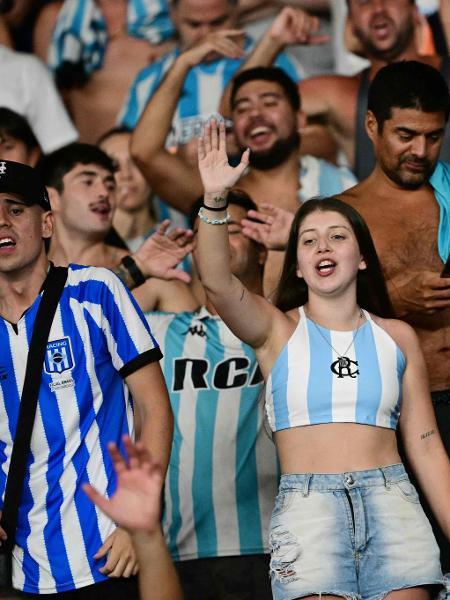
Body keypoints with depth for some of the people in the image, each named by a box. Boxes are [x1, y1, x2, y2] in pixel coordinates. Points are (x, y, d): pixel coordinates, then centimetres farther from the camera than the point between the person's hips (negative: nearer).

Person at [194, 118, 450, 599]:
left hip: (392, 500, 2)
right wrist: (215, 199, -28)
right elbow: (217, 283, -13)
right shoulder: (278, 329, 7)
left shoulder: (397, 337, 13)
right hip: (306, 503, -2)